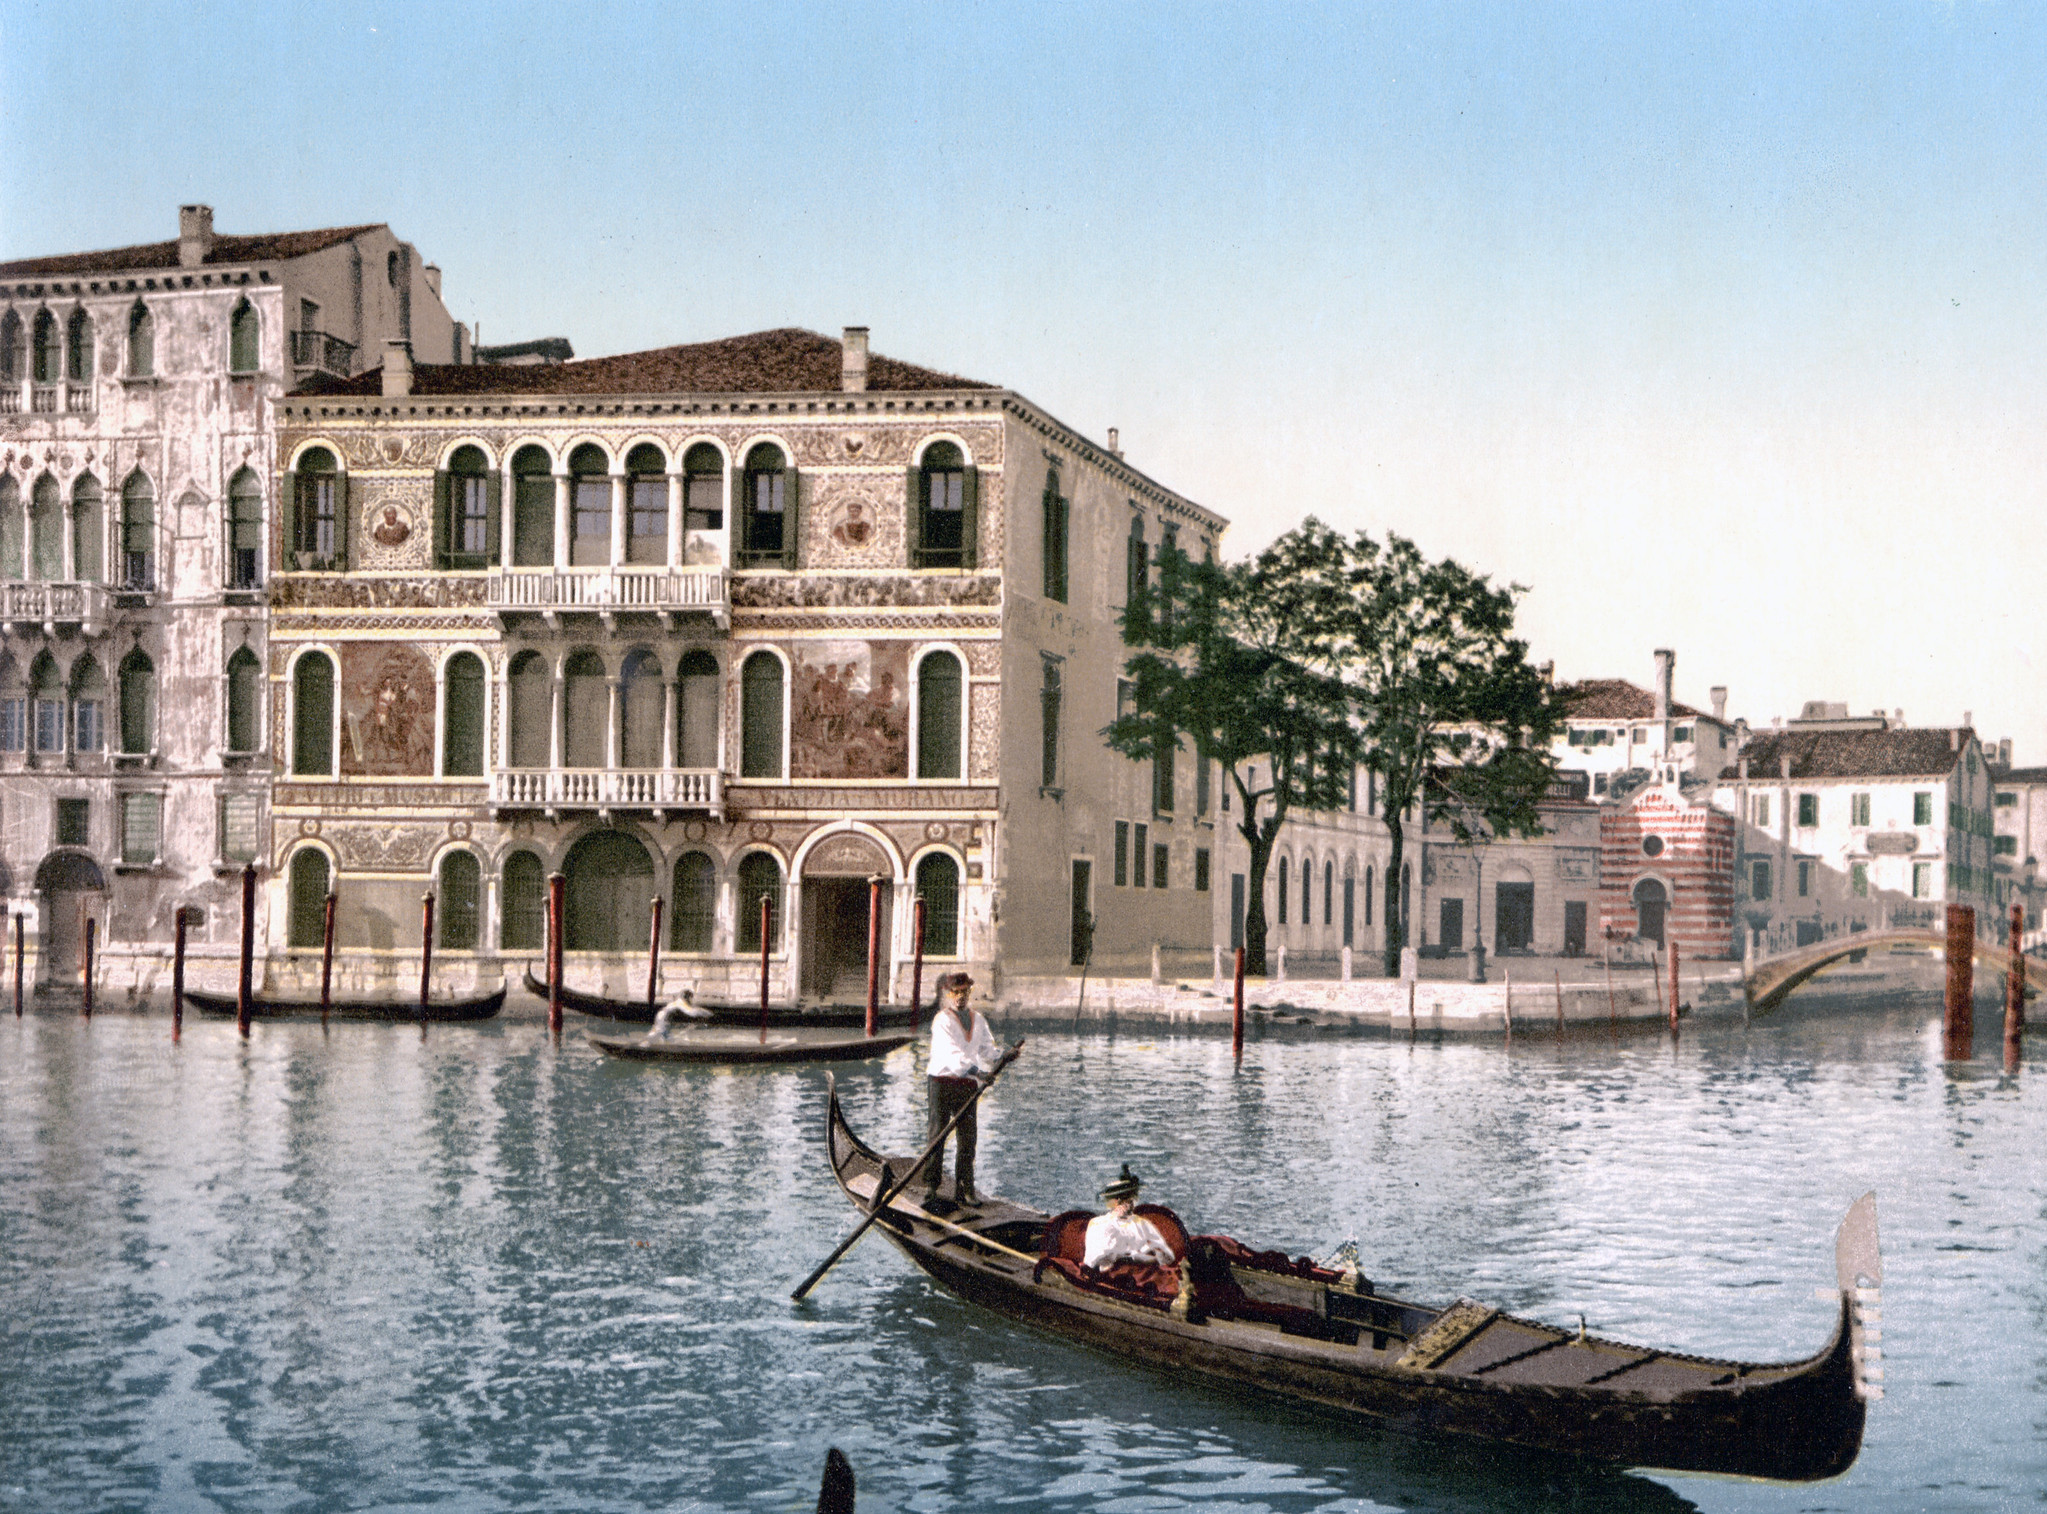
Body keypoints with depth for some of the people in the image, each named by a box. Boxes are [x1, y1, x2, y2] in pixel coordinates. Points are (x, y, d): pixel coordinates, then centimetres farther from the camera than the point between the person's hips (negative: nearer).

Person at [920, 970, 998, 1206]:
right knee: (936, 1134, -5)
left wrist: (1000, 1059, -7)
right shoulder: (942, 1020, -9)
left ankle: (964, 1189, 13)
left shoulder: (978, 1019, 14)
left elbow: (986, 1050, 14)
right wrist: (976, 1071, -33)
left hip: (967, 1084, 6)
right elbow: (952, 1053, -22)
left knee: (967, 1138, 6)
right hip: (942, 1081, -6)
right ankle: (930, 1186, 0)